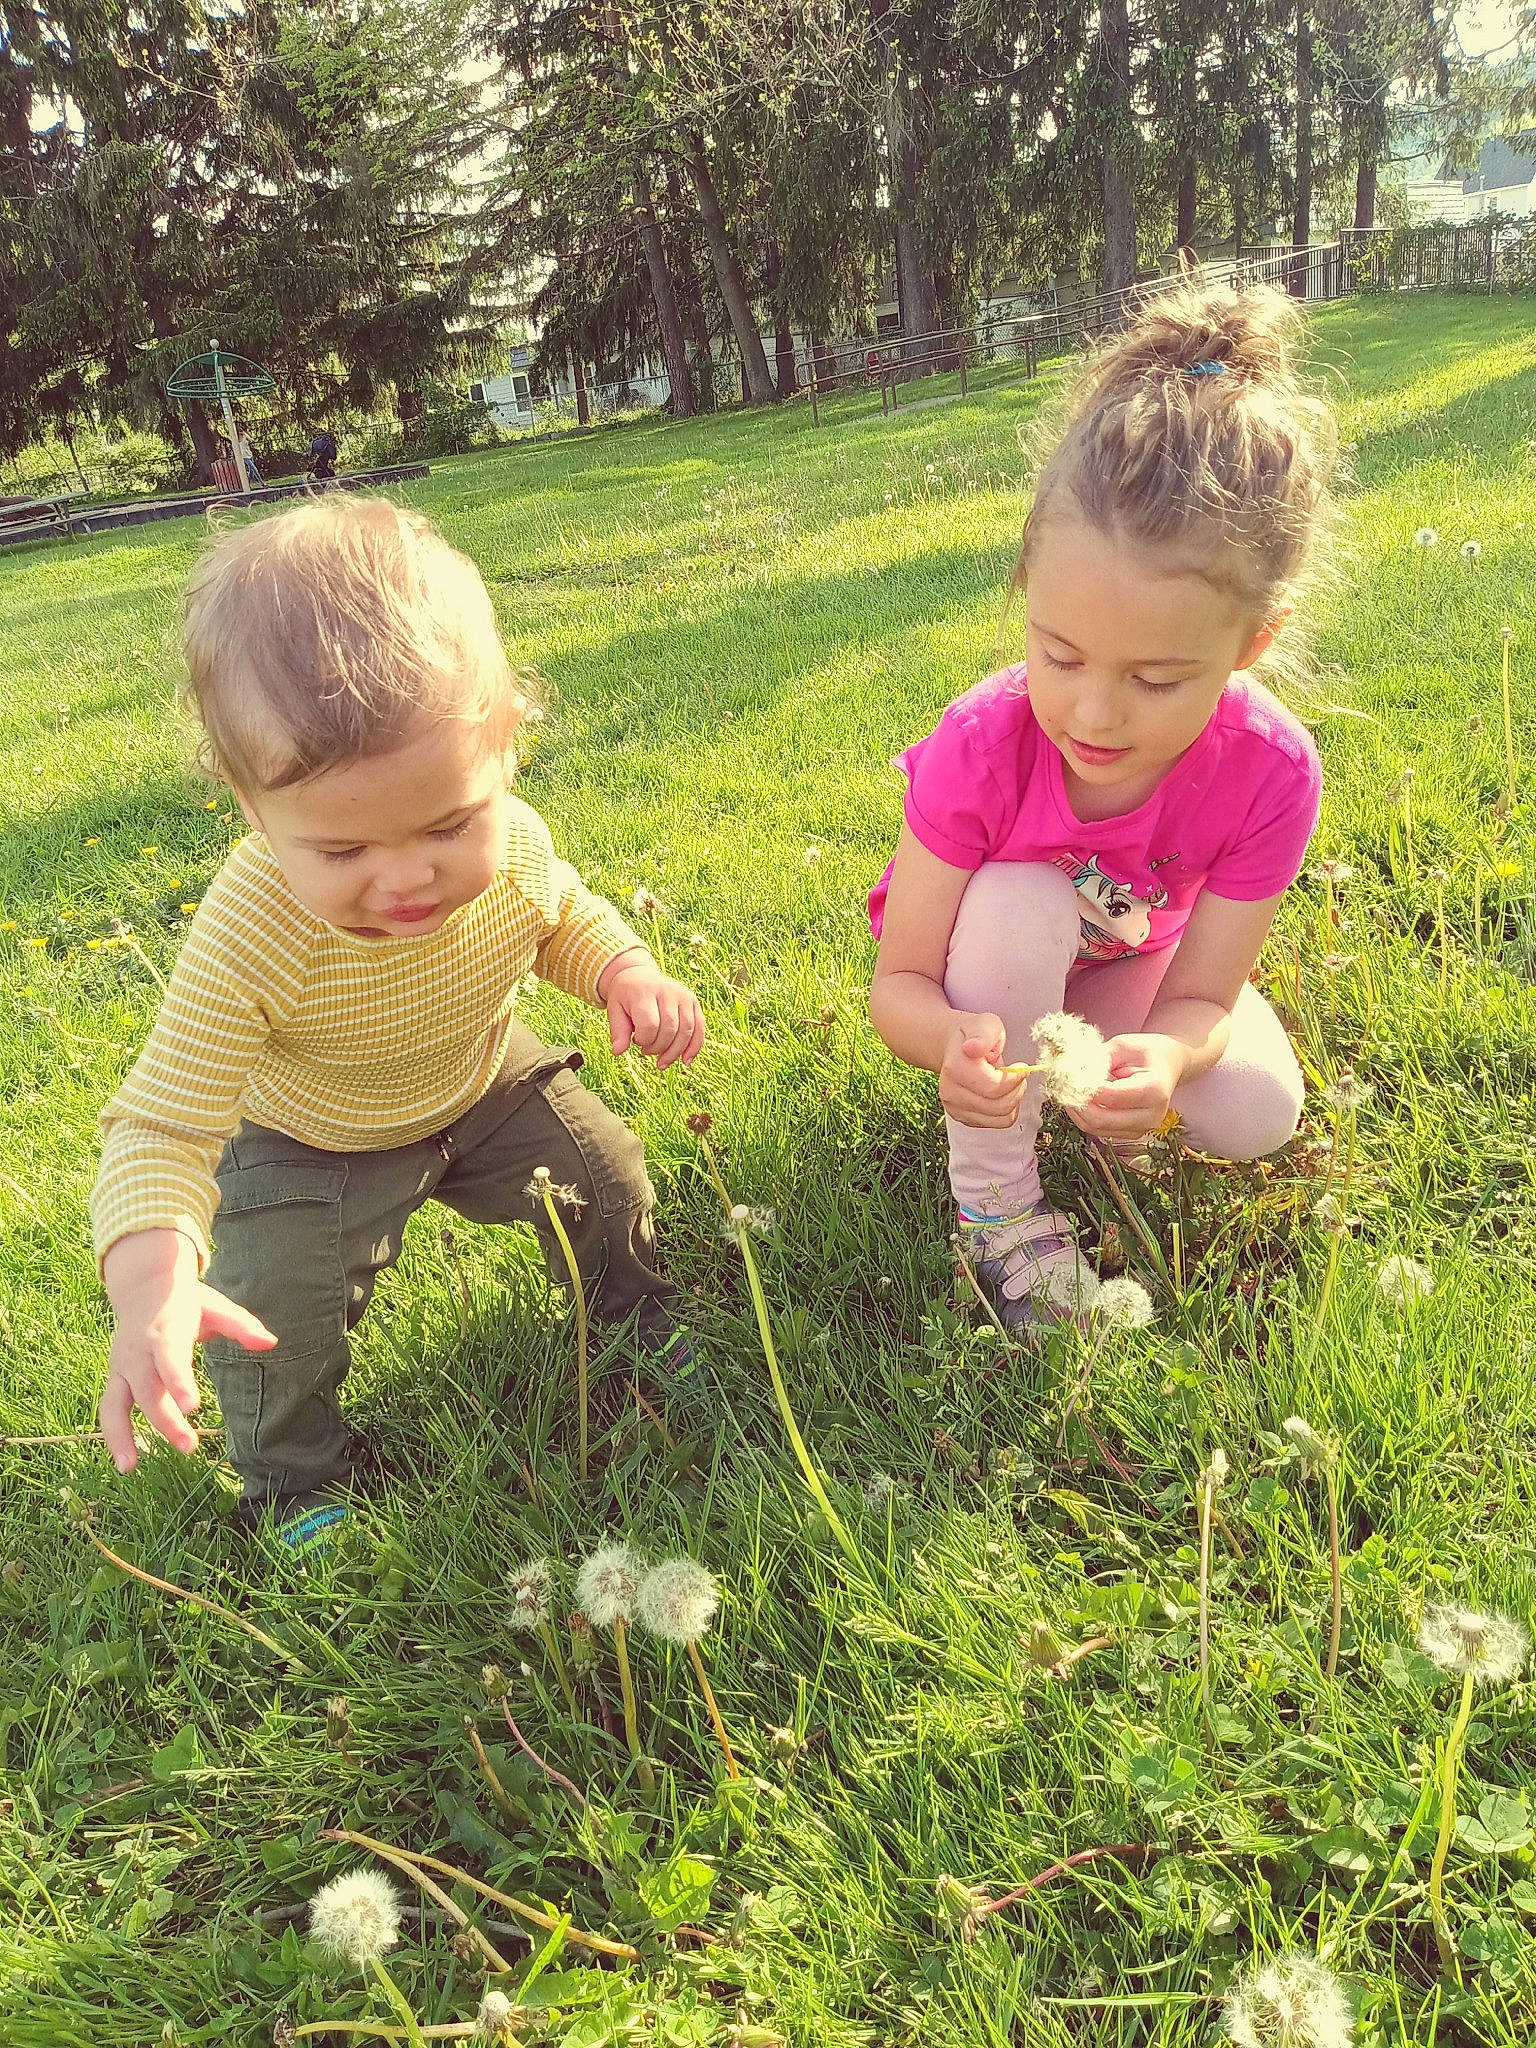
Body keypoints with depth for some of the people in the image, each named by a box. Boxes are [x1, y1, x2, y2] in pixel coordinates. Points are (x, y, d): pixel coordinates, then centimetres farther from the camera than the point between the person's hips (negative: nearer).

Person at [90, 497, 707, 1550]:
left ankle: (638, 1318, 38)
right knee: (269, 1314, -10)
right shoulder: (250, 934, -41)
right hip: (306, 1142, -3)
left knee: (605, 1174, 4)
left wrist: (629, 973, -24)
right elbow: (163, 1124, -36)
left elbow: (566, 920, -2)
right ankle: (294, 1485, 23)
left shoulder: (514, 847, -28)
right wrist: (152, 1278, -55)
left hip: (485, 1084, 3)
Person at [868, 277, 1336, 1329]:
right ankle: (995, 1198, -17)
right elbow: (898, 981, -28)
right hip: (986, 968, -1)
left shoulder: (1270, 770, -30)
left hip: (1136, 959, 2)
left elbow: (1202, 999, -24)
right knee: (1019, 907, -36)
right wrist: (954, 1039, -53)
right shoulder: (980, 748, -34)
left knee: (1256, 1116, -22)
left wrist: (1162, 1057, -49)